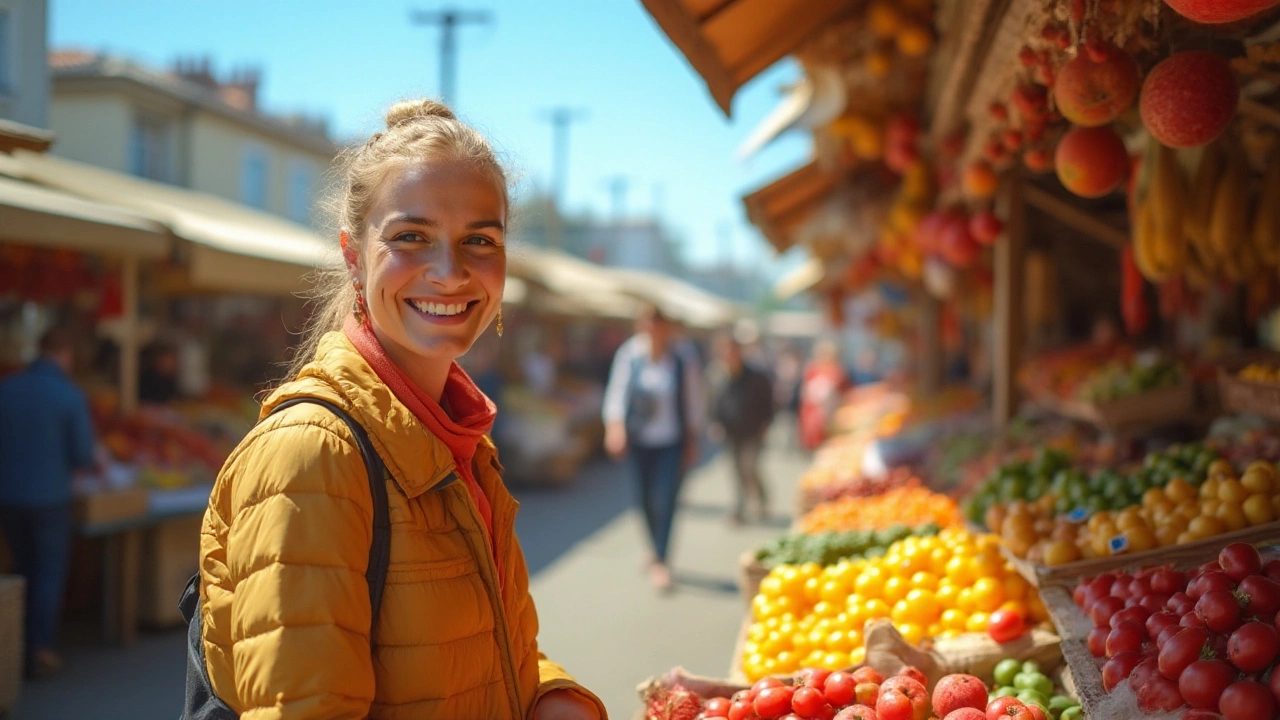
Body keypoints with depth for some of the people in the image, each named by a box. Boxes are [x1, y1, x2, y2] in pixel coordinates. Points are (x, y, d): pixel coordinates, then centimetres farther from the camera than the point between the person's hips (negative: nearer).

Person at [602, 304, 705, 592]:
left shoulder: (684, 358, -8)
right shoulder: (630, 354, -6)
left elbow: (694, 402, 0)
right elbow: (617, 392, -1)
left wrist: (692, 441, 1)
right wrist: (615, 426, -14)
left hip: (672, 442, -2)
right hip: (640, 440, 2)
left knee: (665, 500, -9)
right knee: (645, 499, 8)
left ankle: (661, 561, -2)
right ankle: (657, 549, 31)